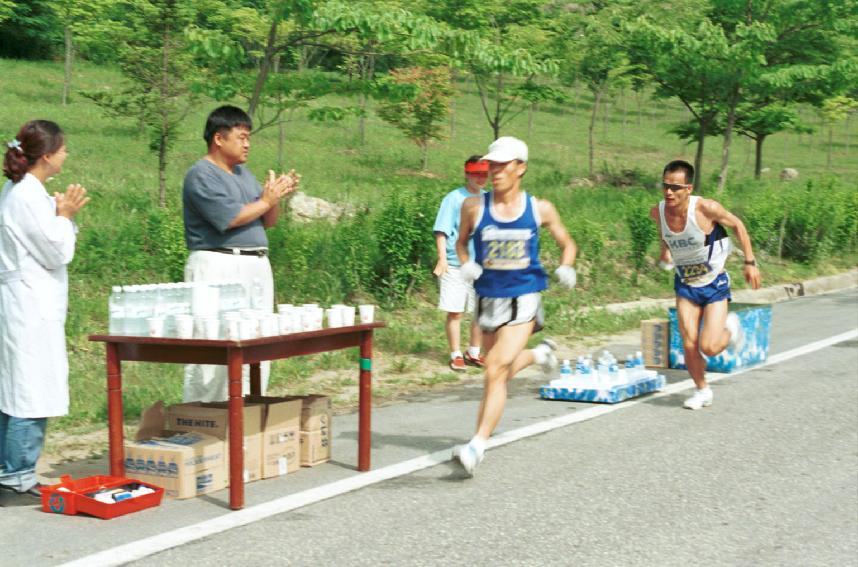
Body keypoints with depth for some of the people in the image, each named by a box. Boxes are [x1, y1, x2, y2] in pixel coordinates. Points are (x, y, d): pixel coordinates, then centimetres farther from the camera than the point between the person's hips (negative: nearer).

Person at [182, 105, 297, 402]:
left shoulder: (243, 173, 20)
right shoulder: (201, 175, -7)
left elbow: (267, 222, 21)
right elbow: (229, 218, -18)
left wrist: (276, 195, 2)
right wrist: (266, 200, -6)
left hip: (256, 266, 9)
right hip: (219, 267, -9)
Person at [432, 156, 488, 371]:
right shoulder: (454, 198, -3)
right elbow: (441, 231, -6)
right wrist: (442, 259, -15)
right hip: (455, 265, -4)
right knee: (455, 312, 0)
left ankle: (473, 353, 23)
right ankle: (456, 355, 10)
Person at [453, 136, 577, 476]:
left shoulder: (539, 210, -2)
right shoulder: (474, 207, -2)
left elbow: (567, 244, 12)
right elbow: (462, 241, 15)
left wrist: (566, 268, -8)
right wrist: (466, 264, -6)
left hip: (523, 298, -3)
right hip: (488, 298, 3)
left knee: (497, 370, -18)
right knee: (501, 370, 19)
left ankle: (477, 446, -17)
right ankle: (540, 353, 52)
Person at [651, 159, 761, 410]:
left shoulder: (705, 208, -26)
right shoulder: (657, 212, -14)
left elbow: (737, 225, -8)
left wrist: (750, 262, -8)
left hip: (714, 284, -3)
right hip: (685, 286, 3)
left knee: (709, 348, -11)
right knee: (689, 346, -6)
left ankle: (730, 326, 24)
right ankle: (702, 390, 21)